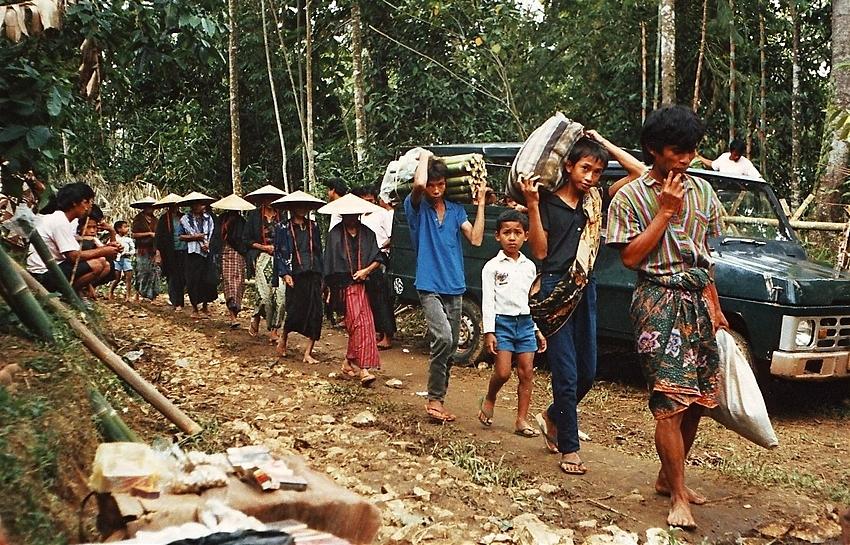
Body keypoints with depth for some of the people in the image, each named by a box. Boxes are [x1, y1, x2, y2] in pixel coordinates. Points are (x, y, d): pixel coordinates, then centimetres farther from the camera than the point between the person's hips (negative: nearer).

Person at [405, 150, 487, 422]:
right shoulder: (416, 207, -4)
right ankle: (434, 399, -11)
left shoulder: (456, 210, 10)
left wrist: (481, 201, -1)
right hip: (430, 287, -5)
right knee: (443, 338, -23)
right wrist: (425, 156, -8)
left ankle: (438, 398, 22)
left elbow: (476, 239, -1)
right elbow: (418, 183, -26)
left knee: (450, 346, 9)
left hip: (455, 288, 6)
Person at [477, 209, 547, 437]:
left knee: (527, 372, 2)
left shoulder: (529, 266, 12)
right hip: (502, 321, -4)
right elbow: (488, 300, -6)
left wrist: (538, 330, 13)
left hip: (525, 323, 4)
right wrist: (489, 331, -13)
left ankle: (522, 420, 9)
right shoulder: (492, 267, -2)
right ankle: (489, 400, 20)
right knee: (503, 372, -9)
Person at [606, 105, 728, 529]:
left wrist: (715, 307, 14)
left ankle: (669, 476, 26)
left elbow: (704, 254, 17)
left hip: (698, 300, 6)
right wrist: (665, 212, -11)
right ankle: (678, 497, 1)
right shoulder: (630, 197, -2)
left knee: (698, 399, 8)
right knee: (670, 401, -9)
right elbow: (630, 257, -10)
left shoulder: (701, 190, 12)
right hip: (659, 301, -5)